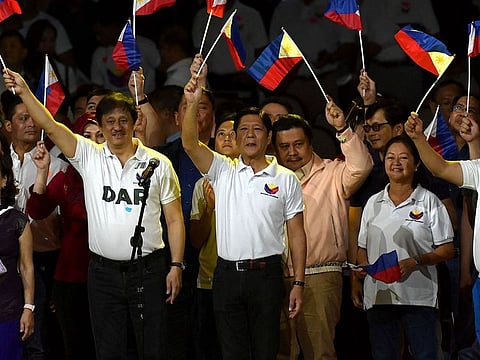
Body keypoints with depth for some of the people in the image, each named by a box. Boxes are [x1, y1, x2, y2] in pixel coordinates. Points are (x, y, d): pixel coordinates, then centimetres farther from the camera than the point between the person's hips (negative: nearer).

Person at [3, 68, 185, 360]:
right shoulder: (89, 157, 4)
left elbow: (175, 219, 3)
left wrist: (176, 266, -3)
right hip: (104, 271, 1)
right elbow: (50, 126, -6)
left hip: (148, 270, -1)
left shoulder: (158, 164, 2)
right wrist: (24, 92, -17)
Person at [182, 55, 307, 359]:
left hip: (266, 274, -2)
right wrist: (193, 102, -25)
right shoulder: (223, 171, 7)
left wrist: (299, 283, -3)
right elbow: (190, 143, -9)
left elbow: (297, 234, 4)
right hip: (227, 274, 2)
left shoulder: (286, 180, 5)